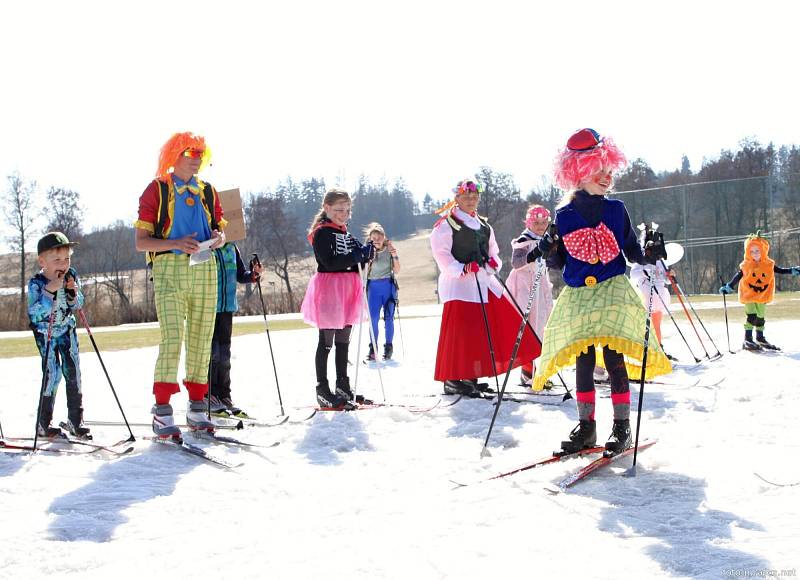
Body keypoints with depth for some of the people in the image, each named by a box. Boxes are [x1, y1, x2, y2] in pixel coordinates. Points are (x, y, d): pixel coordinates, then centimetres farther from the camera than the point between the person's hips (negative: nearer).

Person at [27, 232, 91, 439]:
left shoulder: (71, 276, -11)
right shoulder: (36, 283, -23)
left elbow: (78, 305, -4)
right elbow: (34, 314, -31)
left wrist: (74, 293, -26)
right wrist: (49, 291, -40)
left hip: (67, 330, 4)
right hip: (45, 332, -4)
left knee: (73, 372, 1)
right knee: (52, 374, -12)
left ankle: (75, 420, 9)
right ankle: (43, 423, 0)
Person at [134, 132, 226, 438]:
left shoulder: (208, 192, 16)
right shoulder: (156, 190, 2)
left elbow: (220, 232, 22)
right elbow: (141, 241, -2)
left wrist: (218, 238, -3)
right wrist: (176, 243, -18)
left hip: (204, 268, 5)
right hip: (169, 268, -5)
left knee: (201, 341, 7)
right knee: (172, 340, -16)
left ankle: (196, 408, 16)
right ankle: (162, 412, -13)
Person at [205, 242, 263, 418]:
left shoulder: (231, 248, 11)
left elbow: (240, 275, 18)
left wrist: (254, 274, -1)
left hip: (227, 307, 6)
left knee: (224, 355, 10)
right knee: (212, 352, -6)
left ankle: (223, 396, 17)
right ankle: (209, 396, 4)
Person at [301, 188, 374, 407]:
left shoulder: (347, 235, 17)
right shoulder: (322, 233, -8)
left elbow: (354, 264, 19)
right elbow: (330, 262, -20)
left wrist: (365, 255, -2)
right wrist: (357, 255, -23)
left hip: (347, 291, 8)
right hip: (329, 289, -8)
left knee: (343, 341, 13)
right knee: (326, 342, -4)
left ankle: (343, 387, 20)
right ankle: (322, 390, 1)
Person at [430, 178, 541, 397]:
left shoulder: (484, 225, 20)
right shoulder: (446, 223, -3)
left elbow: (493, 251, 25)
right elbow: (440, 253, -10)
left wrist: (493, 261, 2)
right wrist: (461, 269, -21)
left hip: (484, 282, 8)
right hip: (458, 284, -8)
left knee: (506, 323, 5)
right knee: (460, 332, -9)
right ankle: (453, 380, 0)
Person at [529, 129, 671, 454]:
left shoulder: (616, 210, 4)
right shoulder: (564, 215, 3)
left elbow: (632, 252, 8)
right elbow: (560, 262, 8)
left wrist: (649, 255, -12)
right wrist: (548, 251, -12)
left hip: (613, 292, -1)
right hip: (577, 296, 1)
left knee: (614, 360, -7)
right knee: (583, 362, 2)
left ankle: (622, 428, 1)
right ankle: (586, 427, 10)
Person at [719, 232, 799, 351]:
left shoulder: (768, 265, -1)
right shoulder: (746, 266, -9)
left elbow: (780, 270, 11)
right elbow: (737, 277, -3)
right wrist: (728, 287, -8)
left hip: (762, 296, 4)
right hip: (749, 295, -4)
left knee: (761, 317, 14)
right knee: (751, 316, -14)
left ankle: (760, 338, 28)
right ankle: (748, 340, -11)